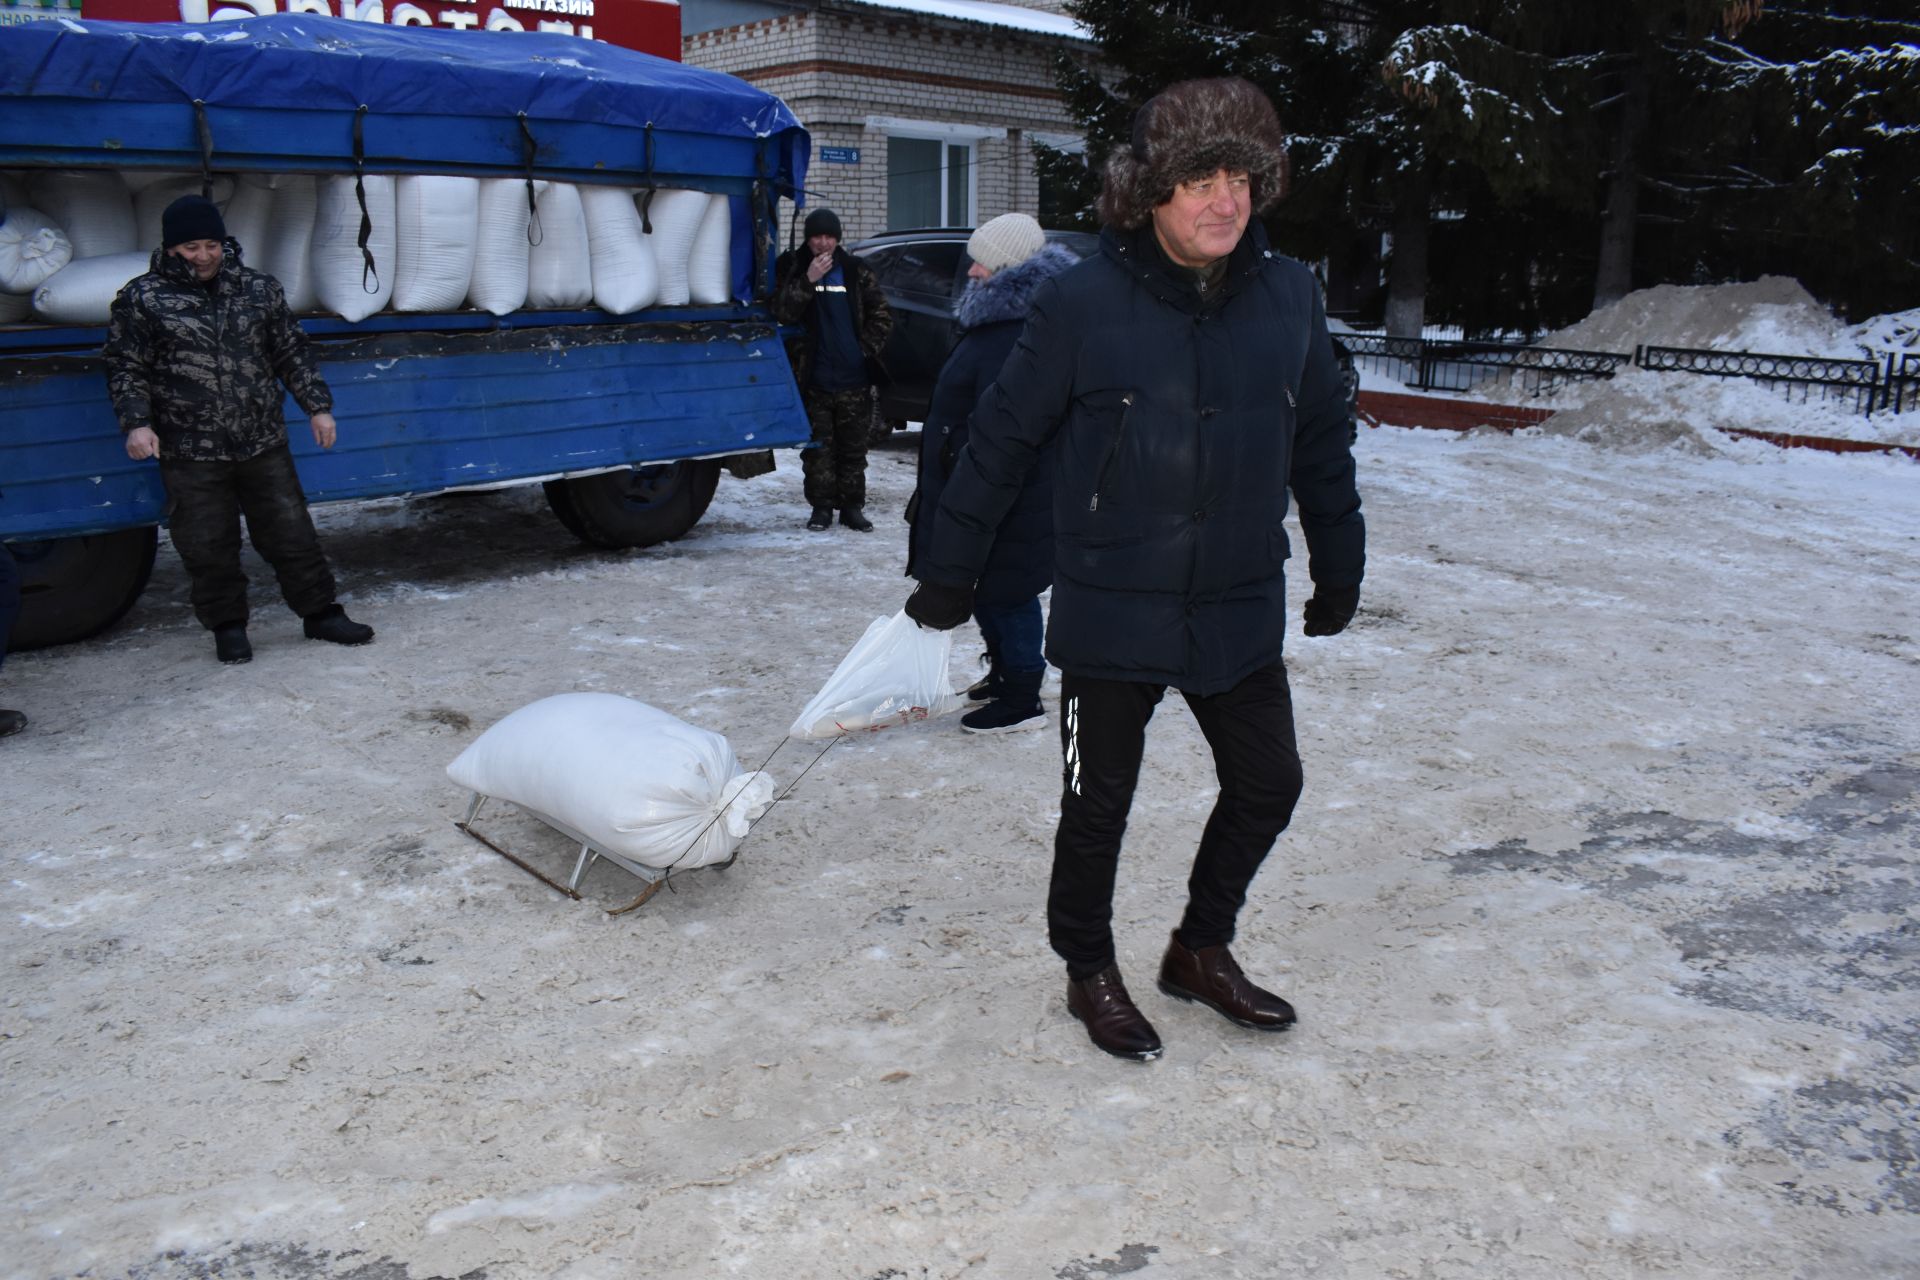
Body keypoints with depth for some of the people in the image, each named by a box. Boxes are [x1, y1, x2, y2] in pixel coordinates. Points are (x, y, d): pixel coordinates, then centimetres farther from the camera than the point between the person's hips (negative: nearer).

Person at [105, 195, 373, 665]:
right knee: (209, 548, 5)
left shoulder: (259, 288, 6)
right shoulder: (142, 298, -1)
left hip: (263, 445, 2)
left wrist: (318, 406, 6)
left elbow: (292, 353, 12)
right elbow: (126, 369, 0)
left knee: (291, 535, 8)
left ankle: (321, 613, 20)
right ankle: (228, 627, 20)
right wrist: (136, 422, -13)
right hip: (191, 454, -2)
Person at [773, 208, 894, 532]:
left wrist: (866, 348, -3)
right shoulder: (792, 268, 3)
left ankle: (852, 506, 16)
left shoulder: (857, 271, 5)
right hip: (813, 380, -1)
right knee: (818, 447, 4)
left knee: (853, 447, 7)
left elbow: (882, 316, 7)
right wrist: (808, 280, -19)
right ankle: (821, 507, 13)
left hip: (854, 380, 1)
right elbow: (782, 313, -10)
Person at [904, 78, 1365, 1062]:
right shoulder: (1084, 304, -13)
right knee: (1099, 802, 10)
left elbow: (1322, 445, 10)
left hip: (1241, 610, 4)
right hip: (1112, 612, -4)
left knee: (1268, 785, 14)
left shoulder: (1289, 297, -2)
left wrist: (1339, 569, 17)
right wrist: (948, 571, -1)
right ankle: (1089, 970, 34)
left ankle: (1202, 948, 38)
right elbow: (1002, 438, -6)